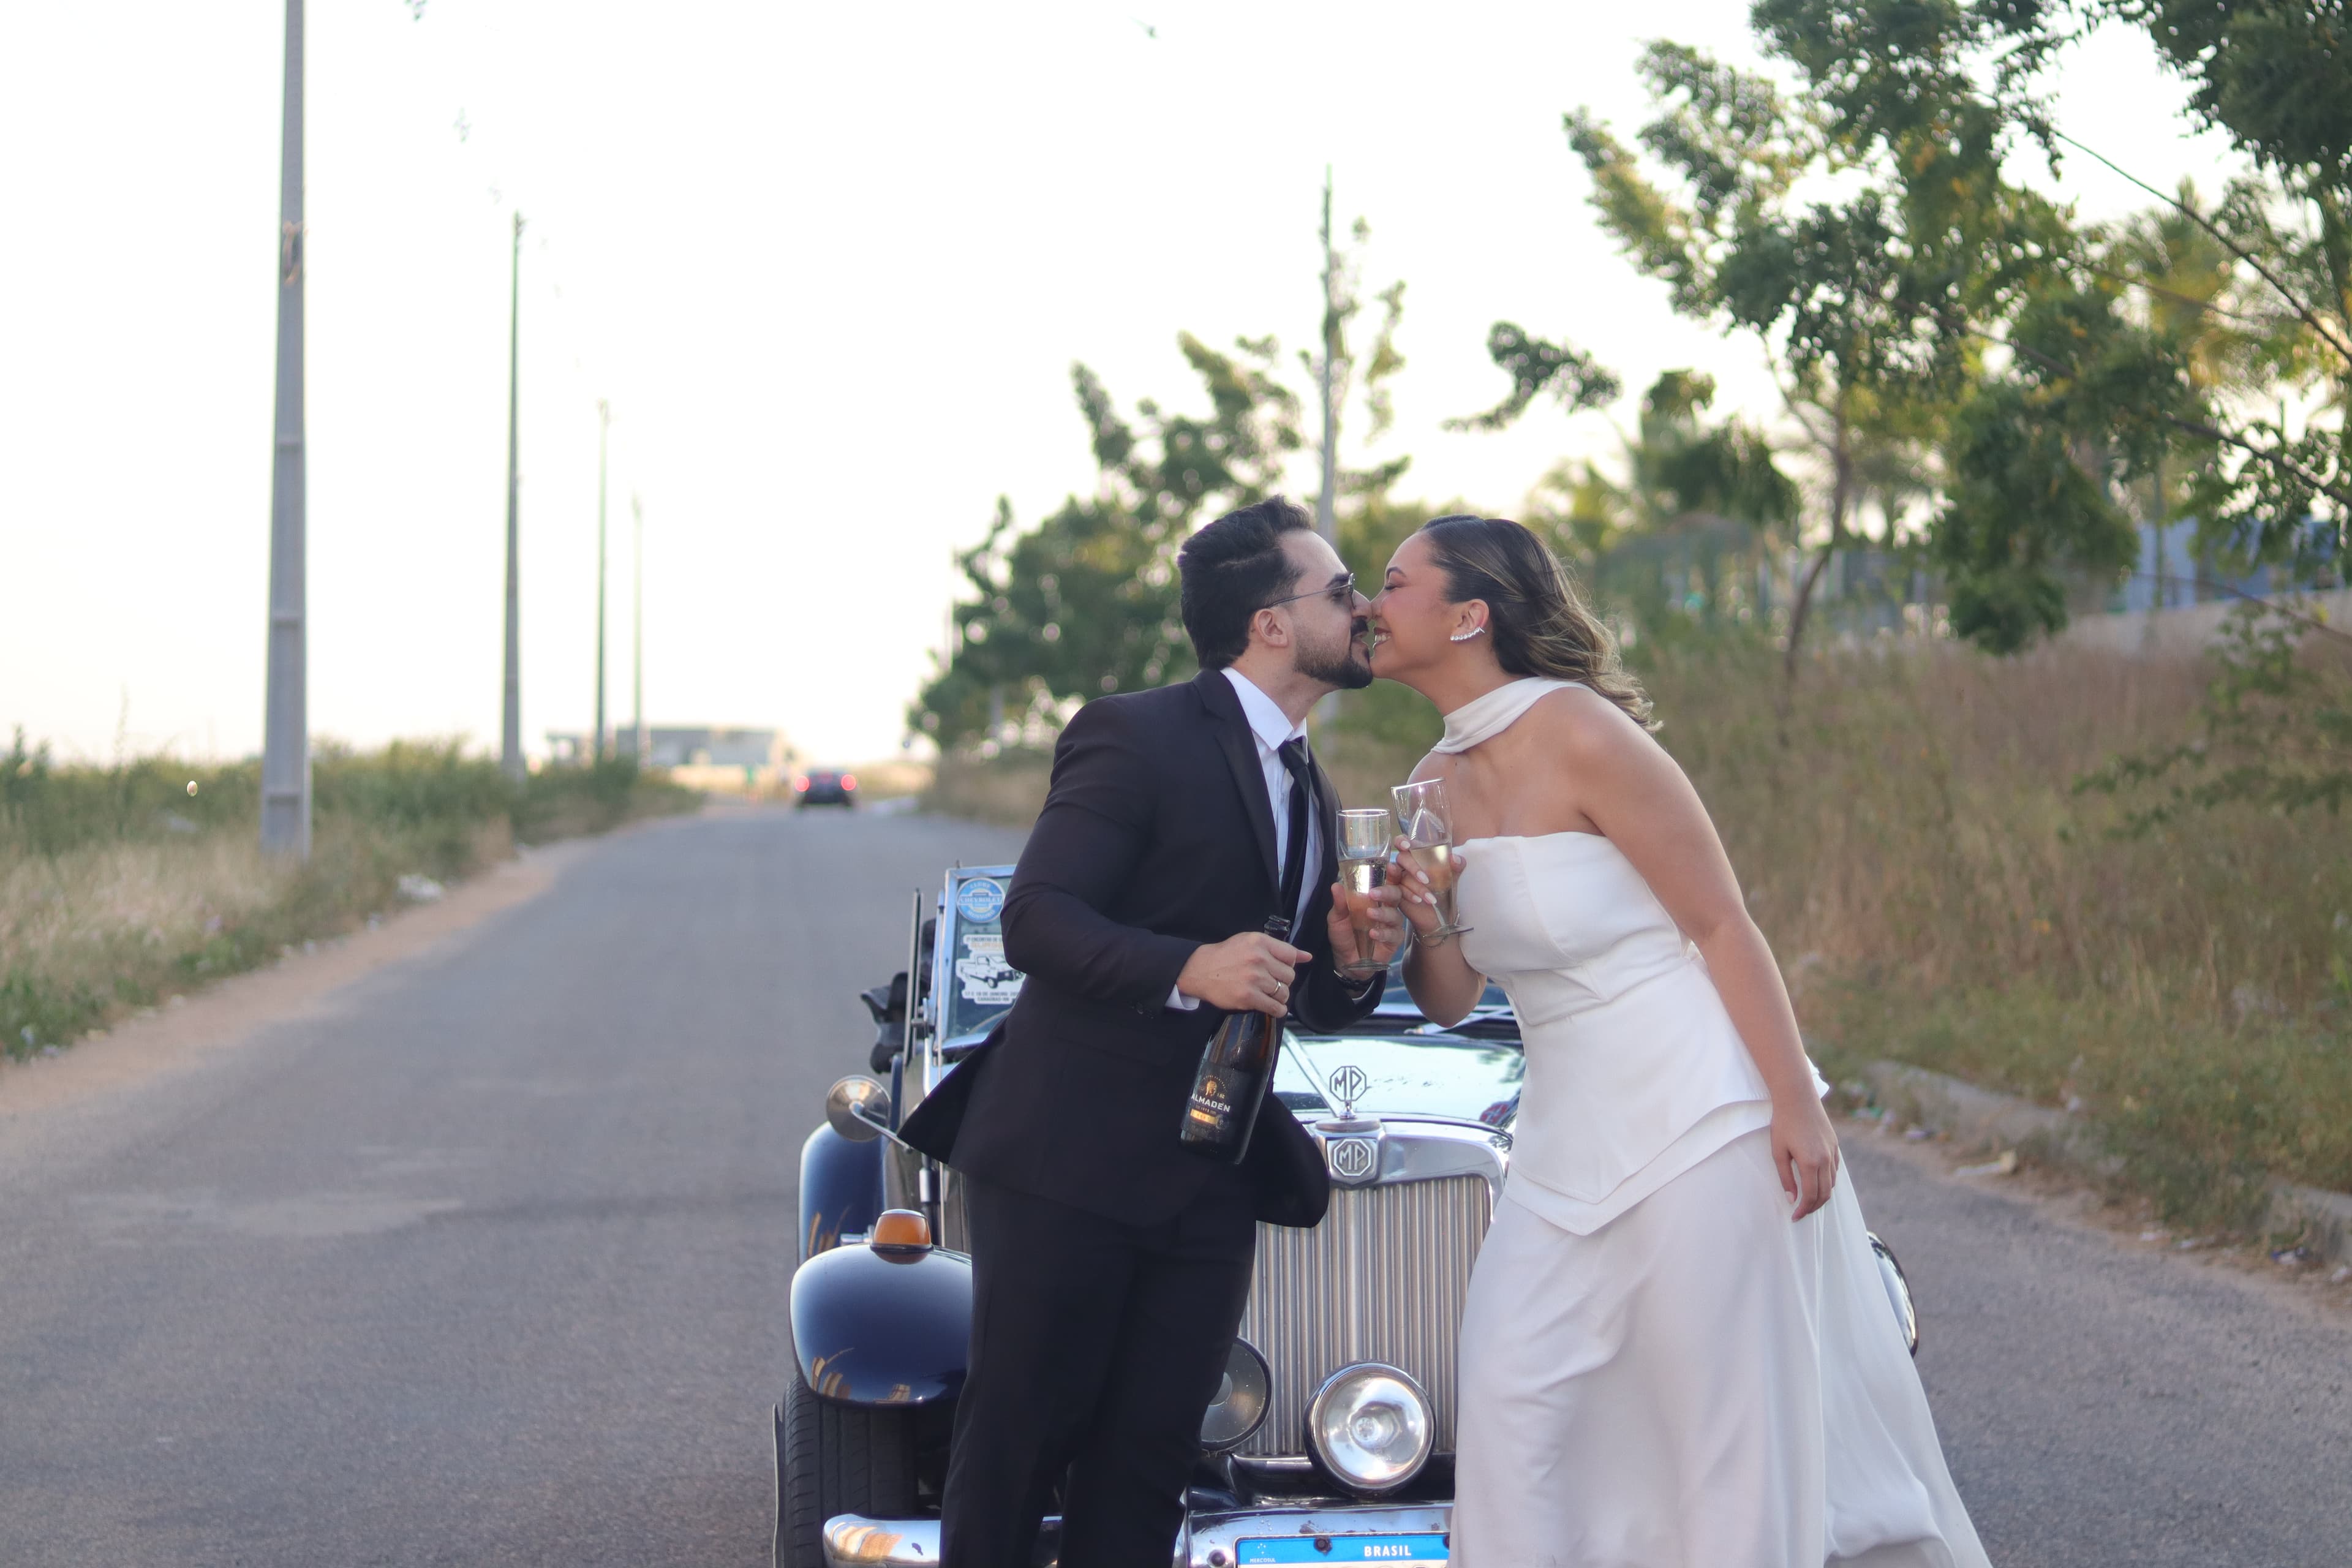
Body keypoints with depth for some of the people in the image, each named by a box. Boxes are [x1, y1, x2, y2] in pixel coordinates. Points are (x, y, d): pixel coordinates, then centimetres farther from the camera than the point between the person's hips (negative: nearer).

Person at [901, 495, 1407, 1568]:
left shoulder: (1312, 793, 16)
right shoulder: (1135, 738, -9)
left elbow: (1316, 1002, 21)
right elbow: (1032, 922, -17)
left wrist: (1350, 955, -2)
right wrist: (1189, 968, -30)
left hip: (1207, 1186, 7)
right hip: (1067, 1159, -7)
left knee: (1147, 1457, 4)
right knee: (1016, 1440, -1)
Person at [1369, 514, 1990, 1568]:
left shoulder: (1577, 732, -14)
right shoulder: (1437, 782, 9)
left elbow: (1723, 924, -13)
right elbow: (1449, 1000, 13)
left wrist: (1797, 1104, -17)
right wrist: (1422, 929, -10)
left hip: (1697, 1115, -8)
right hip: (1566, 1134, 8)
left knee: (1735, 1422, -3)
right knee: (1511, 1398, 0)